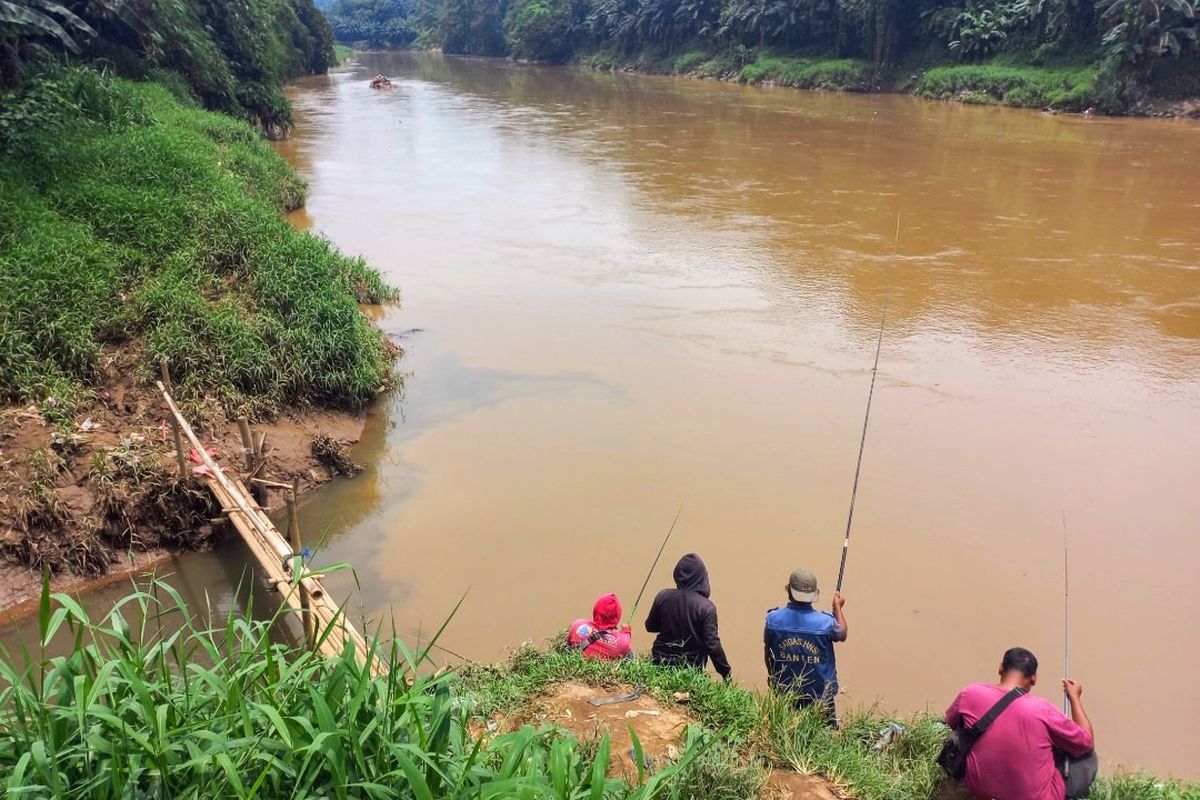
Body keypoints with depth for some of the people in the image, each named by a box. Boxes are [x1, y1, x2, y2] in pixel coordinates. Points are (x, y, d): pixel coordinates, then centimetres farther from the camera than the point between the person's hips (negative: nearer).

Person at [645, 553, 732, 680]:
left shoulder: (663, 596, -10)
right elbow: (712, 645, -20)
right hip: (691, 669, -2)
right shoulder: (706, 607, -20)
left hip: (661, 663, 3)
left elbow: (650, 626, 4)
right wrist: (727, 673, -10)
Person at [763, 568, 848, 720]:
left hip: (784, 694, 2)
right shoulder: (826, 622, -20)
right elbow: (842, 634, 5)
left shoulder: (773, 619, -15)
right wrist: (838, 608, 22)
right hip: (820, 696, -2)